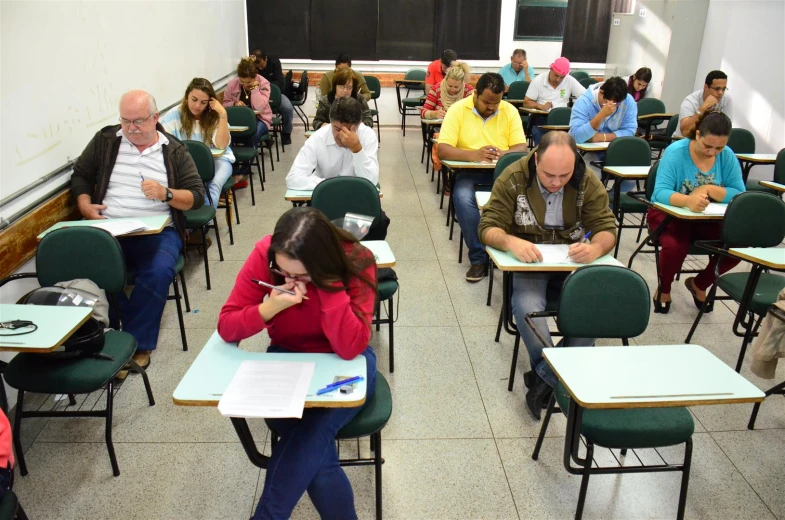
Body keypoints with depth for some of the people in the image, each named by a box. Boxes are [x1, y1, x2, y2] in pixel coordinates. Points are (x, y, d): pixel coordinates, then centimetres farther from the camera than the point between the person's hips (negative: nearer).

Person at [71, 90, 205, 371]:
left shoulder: (174, 150, 7)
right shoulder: (105, 140, 13)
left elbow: (197, 196, 3)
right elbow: (80, 176, 18)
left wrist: (166, 194, -15)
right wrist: (85, 206, -2)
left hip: (157, 231, -1)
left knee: (159, 272, -33)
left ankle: (135, 342, -14)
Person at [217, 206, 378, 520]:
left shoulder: (356, 262, -22)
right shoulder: (264, 254, -17)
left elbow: (351, 348, -28)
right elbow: (226, 326, -13)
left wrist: (330, 283, -33)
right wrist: (270, 307, -31)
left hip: (344, 365, -1)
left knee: (311, 434, -29)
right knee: (313, 448, -24)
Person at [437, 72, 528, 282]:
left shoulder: (510, 111, 4)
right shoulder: (458, 110, -3)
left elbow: (521, 147, 1)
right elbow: (443, 150, -11)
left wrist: (505, 154, -24)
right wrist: (473, 155, -28)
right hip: (469, 171, -2)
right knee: (463, 197, -34)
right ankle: (478, 258, -20)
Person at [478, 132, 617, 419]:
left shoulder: (588, 183, -6)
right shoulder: (513, 178, -12)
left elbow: (607, 227, -7)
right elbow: (488, 227, -14)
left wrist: (596, 248, -33)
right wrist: (511, 242, -38)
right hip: (527, 261, -2)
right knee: (526, 306, -33)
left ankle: (546, 376, -14)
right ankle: (561, 378, -15)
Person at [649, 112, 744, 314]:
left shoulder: (728, 156, -4)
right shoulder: (676, 152, -17)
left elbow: (740, 194, -6)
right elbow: (660, 192, -28)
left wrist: (709, 190, -24)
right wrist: (688, 201, -47)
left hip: (709, 218, 4)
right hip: (669, 213, -4)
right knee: (675, 246, -34)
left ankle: (699, 284, 12)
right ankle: (664, 288, 2)